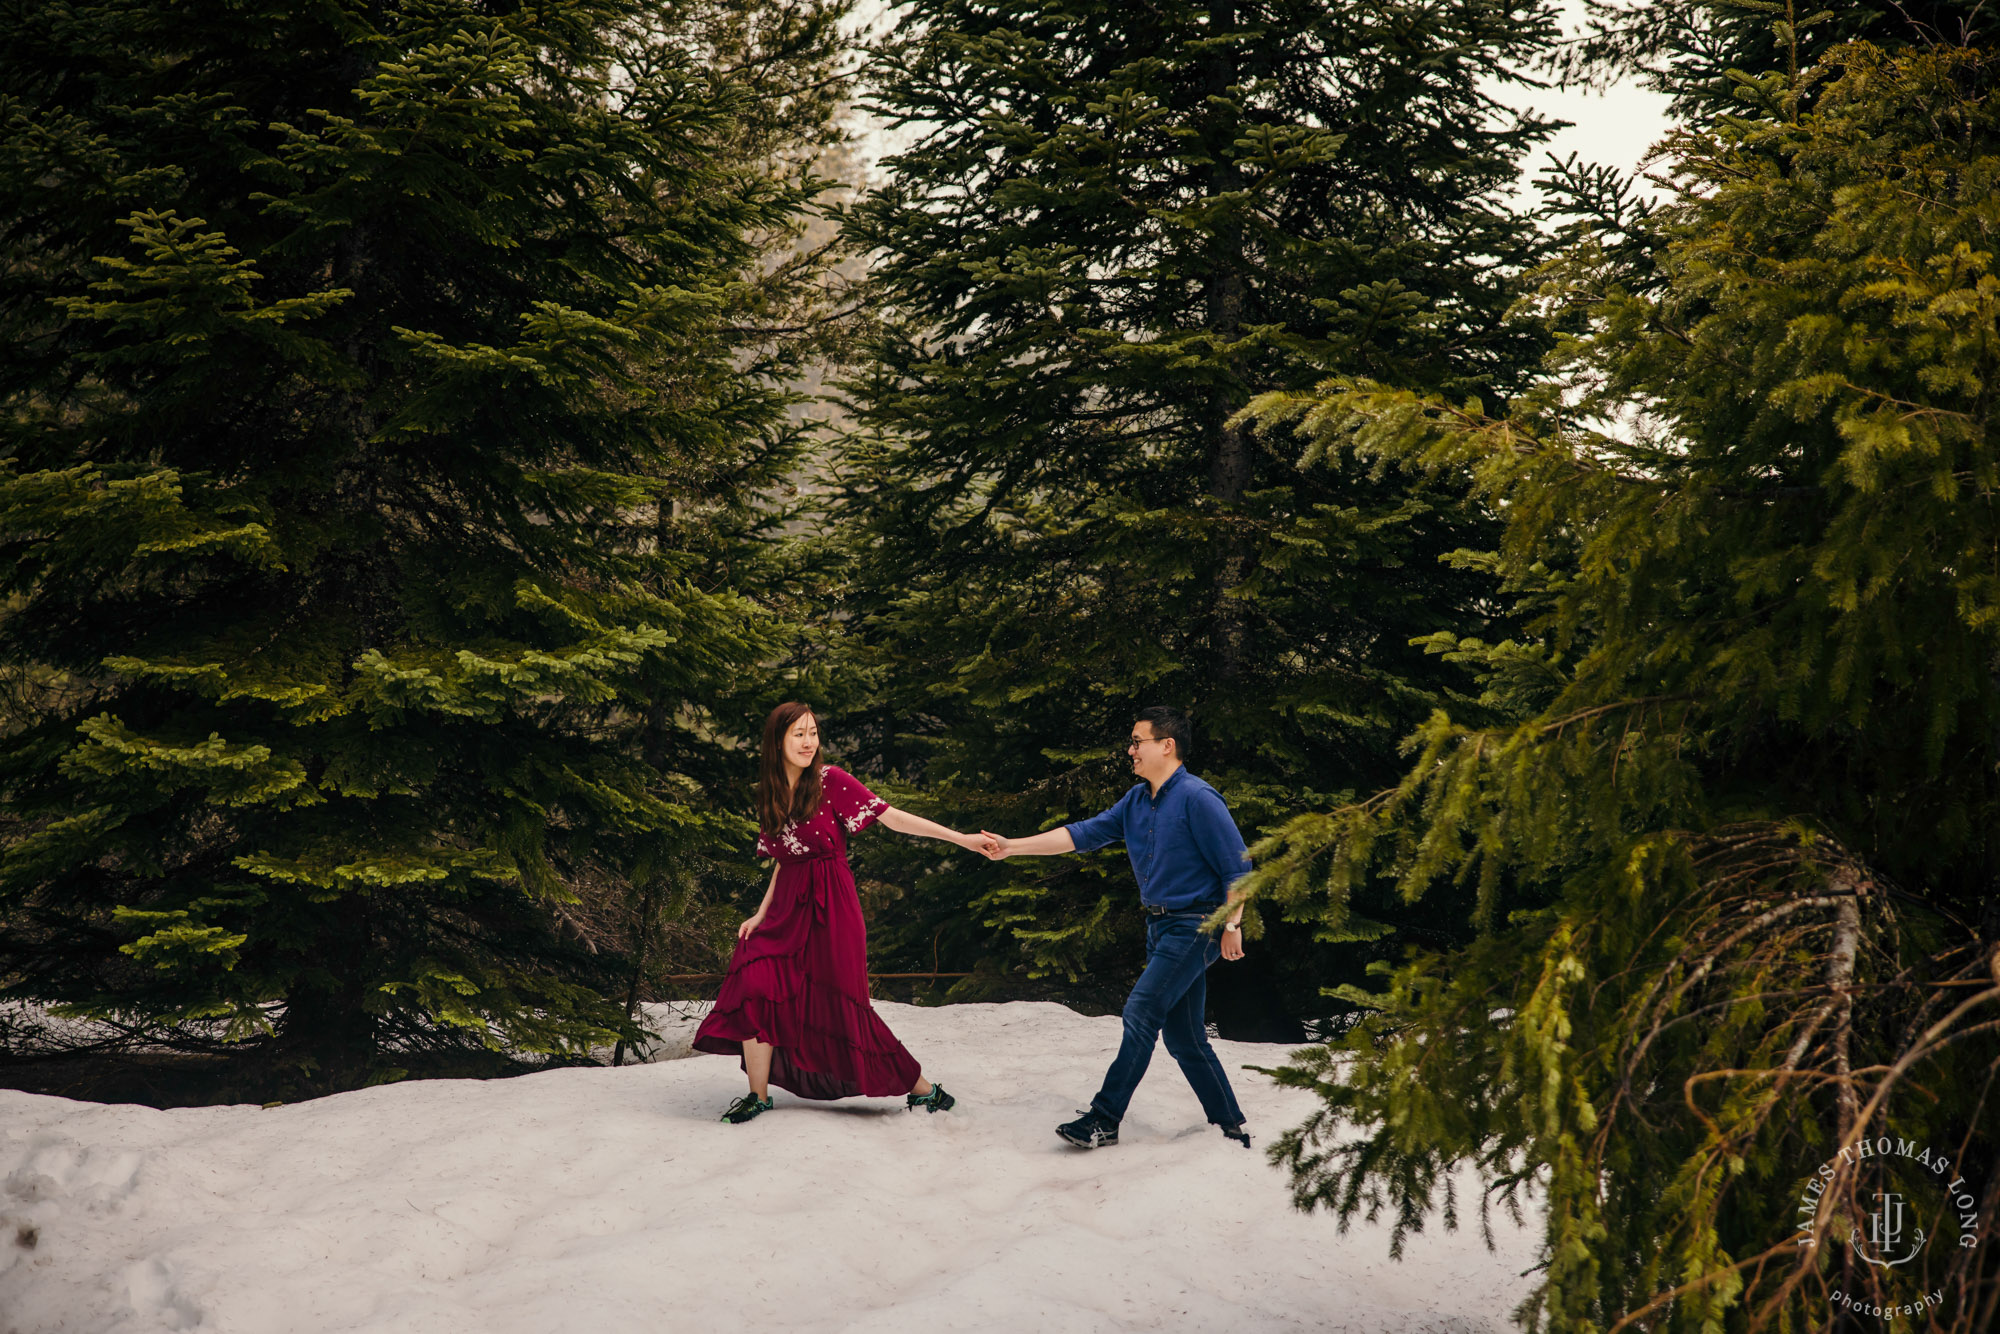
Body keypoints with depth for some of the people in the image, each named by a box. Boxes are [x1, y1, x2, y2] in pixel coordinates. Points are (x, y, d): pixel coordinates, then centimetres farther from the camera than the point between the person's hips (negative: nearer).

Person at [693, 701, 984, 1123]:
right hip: (787, 906, 5)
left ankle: (921, 1087, 15)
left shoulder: (831, 781, -8)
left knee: (840, 1006, -1)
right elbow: (783, 862, 14)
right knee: (754, 985, -14)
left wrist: (962, 839, -20)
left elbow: (891, 817, -13)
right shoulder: (770, 795, 8)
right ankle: (759, 1095, 1)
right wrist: (761, 914, 5)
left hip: (829, 906, -4)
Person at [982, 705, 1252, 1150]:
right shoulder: (1136, 800, 11)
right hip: (1160, 926, 9)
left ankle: (1105, 1119, -9)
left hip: (1194, 926, -9)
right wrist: (1014, 846, 3)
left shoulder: (1197, 798, -14)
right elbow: (1084, 834, 8)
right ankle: (1230, 1127, 15)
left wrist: (1232, 925, -14)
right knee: (1182, 1035, 8)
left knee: (1141, 1014, -13)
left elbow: (1237, 866, -13)